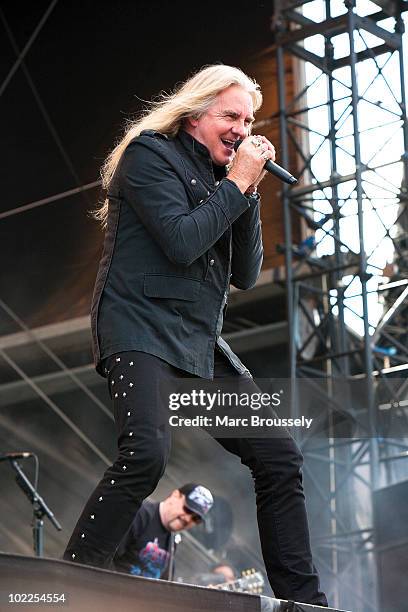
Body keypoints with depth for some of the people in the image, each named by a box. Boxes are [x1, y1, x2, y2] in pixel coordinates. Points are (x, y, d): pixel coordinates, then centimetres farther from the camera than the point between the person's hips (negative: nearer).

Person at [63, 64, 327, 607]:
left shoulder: (219, 176, 18)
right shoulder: (151, 154, -3)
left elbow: (245, 274, 13)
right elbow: (181, 242, -17)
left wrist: (249, 193, 4)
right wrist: (236, 184, -8)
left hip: (201, 345, 8)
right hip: (141, 331, -8)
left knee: (280, 457, 2)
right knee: (146, 454, -31)